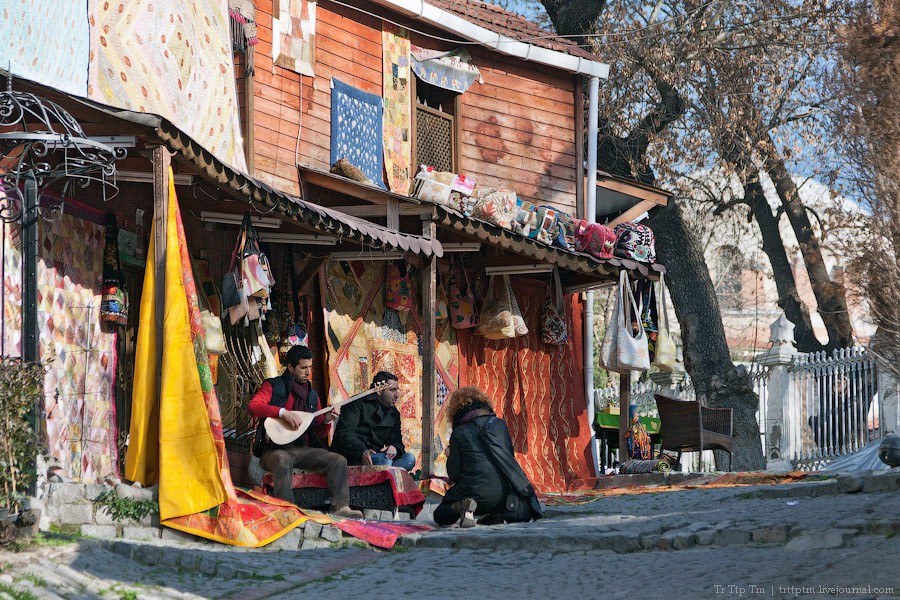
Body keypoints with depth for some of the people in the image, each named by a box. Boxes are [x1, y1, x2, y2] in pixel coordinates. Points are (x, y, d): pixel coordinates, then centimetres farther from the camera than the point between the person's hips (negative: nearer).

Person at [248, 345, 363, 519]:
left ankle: (340, 508, -27)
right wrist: (283, 412, -24)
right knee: (283, 461, -40)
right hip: (276, 449, -5)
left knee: (339, 461, -16)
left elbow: (319, 434, 20)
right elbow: (253, 406, -15)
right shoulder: (274, 386, 4)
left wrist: (326, 421, -2)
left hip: (304, 449, 5)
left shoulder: (312, 395, 19)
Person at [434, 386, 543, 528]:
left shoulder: (459, 433, 1)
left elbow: (454, 475, 1)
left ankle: (463, 507, -13)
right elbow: (510, 456, 13)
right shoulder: (499, 424, 9)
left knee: (440, 515, 20)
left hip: (474, 493, -2)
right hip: (503, 493, 2)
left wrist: (450, 457, 22)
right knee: (526, 512, 29)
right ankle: (499, 513, -3)